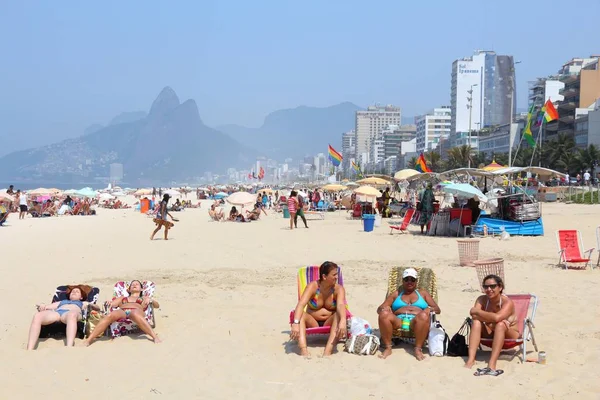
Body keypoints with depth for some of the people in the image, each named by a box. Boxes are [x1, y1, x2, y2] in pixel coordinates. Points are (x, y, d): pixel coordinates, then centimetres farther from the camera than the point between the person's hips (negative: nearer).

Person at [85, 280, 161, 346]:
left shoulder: (144, 298, 36)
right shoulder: (122, 298, 40)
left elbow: (157, 305, 23)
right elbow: (112, 304, 26)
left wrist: (150, 300, 2)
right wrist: (109, 303, 3)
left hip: (136, 311, -2)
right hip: (121, 311, 2)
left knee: (135, 314, -42)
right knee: (110, 315, -36)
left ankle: (155, 337, -56)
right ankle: (89, 340, -46)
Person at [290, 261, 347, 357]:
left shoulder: (338, 289, -8)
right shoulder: (312, 286, -13)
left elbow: (341, 305, -28)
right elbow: (301, 304, -28)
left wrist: (343, 322, -50)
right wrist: (295, 324, -45)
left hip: (329, 323, 0)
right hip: (312, 323, 0)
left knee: (339, 315, -31)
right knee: (299, 314, -29)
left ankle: (328, 351, -45)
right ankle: (303, 350, -48)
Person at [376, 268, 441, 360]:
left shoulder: (423, 293, 28)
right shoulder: (396, 294, 28)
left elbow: (437, 309, 19)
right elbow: (379, 309, 20)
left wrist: (429, 309, -6)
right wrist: (384, 308, -6)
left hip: (416, 323, -1)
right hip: (398, 322, 1)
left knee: (423, 315, -37)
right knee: (384, 314, -32)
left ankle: (418, 349, -34)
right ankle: (388, 348, -27)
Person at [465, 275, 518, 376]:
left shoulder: (507, 302, -21)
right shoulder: (482, 299, -8)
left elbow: (497, 317, -40)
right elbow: (474, 316, -24)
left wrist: (477, 312, -26)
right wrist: (493, 322, -34)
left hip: (509, 336, -4)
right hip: (490, 335, 4)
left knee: (500, 325, -35)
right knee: (476, 322, -23)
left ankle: (491, 365, -45)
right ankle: (470, 360, -36)